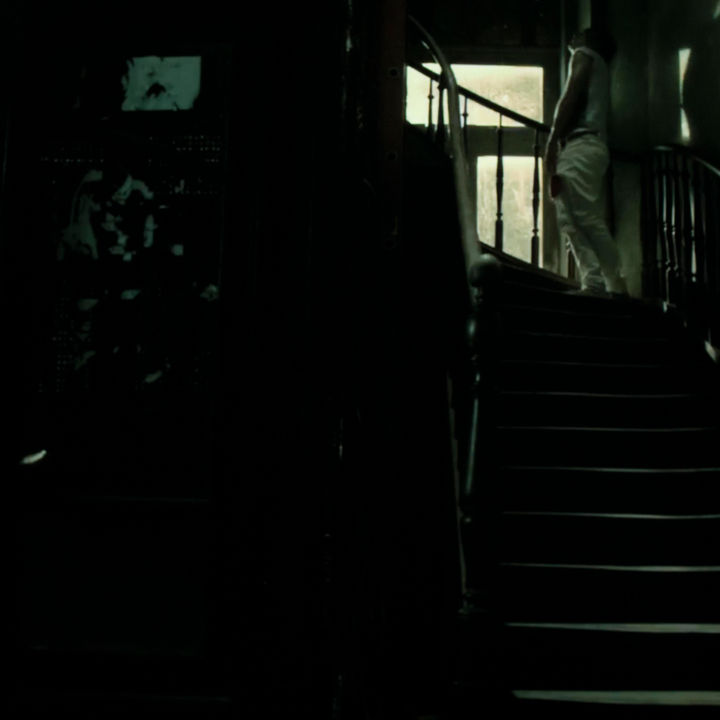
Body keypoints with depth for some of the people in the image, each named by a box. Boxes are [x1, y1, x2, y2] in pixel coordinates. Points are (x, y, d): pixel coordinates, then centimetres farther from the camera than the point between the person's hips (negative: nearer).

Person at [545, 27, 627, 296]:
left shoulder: (584, 55, 8)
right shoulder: (600, 68, 33)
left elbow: (570, 96, -7)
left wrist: (552, 140, -15)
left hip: (579, 145, -9)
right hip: (592, 145, 9)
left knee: (588, 219, -16)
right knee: (569, 219, 1)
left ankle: (615, 286, -19)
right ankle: (593, 282, -9)